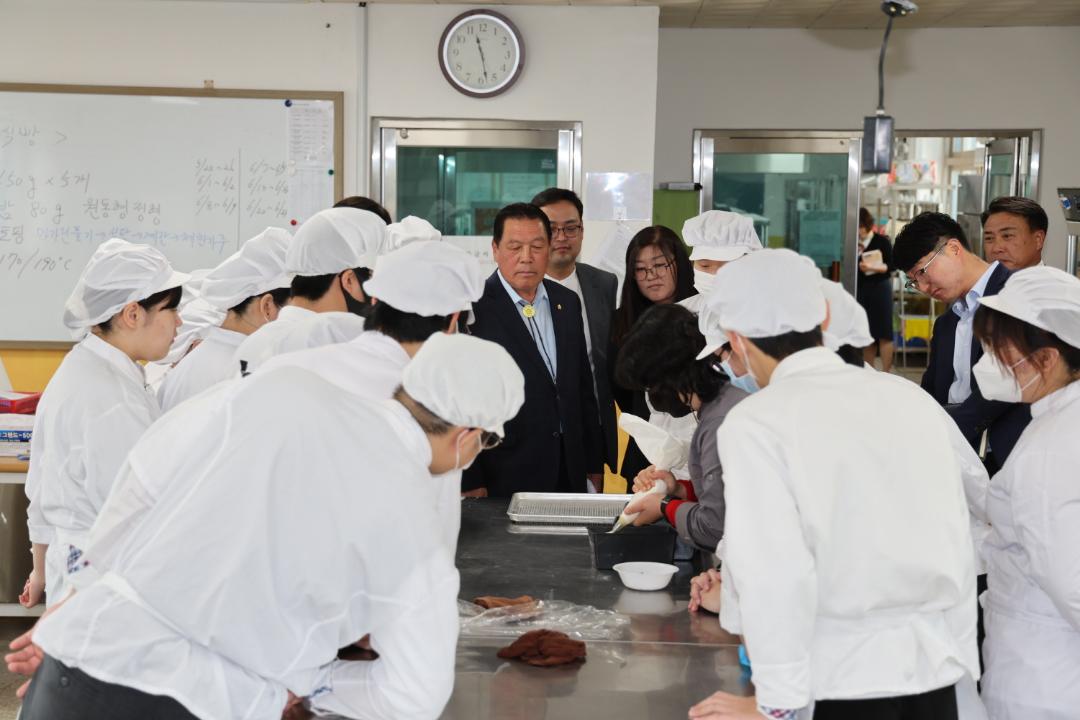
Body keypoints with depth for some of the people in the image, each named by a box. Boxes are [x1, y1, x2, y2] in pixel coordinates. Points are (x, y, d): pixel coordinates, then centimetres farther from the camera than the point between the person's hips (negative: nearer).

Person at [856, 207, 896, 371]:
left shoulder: (881, 241, -4)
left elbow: (892, 266, -7)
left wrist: (872, 267, -18)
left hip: (880, 289, -3)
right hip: (860, 290, 4)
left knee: (883, 333, -4)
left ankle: (886, 373, -1)